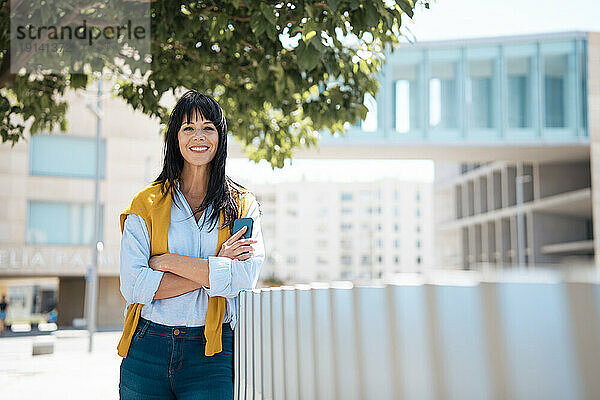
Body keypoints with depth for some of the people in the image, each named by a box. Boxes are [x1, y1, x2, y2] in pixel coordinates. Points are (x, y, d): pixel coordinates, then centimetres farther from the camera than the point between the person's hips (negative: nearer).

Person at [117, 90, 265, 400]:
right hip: (147, 350, 1)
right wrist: (214, 269, -12)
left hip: (212, 355, 0)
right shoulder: (146, 203, 4)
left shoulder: (243, 205, 5)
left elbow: (245, 277, -11)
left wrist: (168, 261, -11)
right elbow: (133, 285, -8)